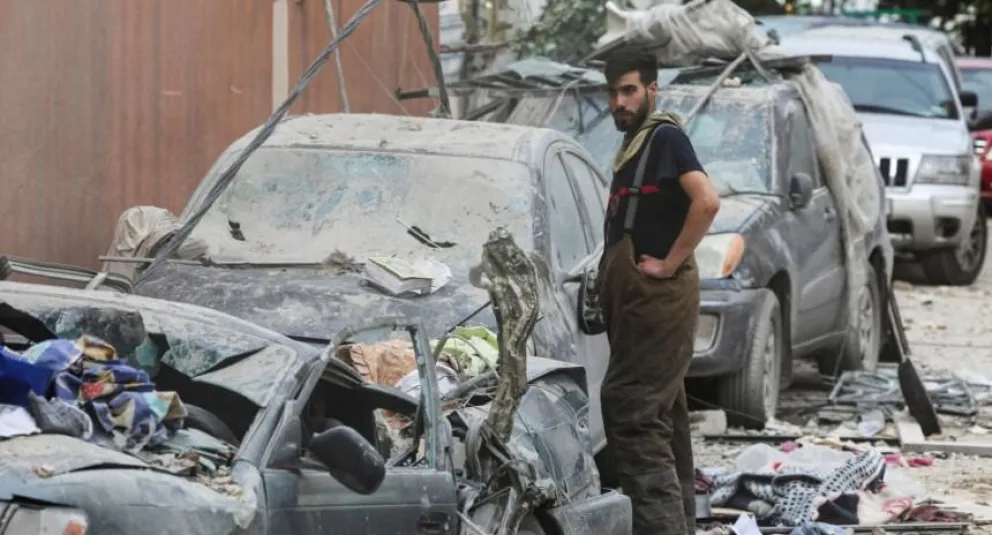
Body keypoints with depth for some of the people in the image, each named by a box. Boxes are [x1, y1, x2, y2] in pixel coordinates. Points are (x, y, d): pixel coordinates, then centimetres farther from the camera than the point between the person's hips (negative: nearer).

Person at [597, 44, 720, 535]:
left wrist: (669, 263, -21)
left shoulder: (665, 136, -10)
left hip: (659, 298, -10)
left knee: (631, 411, -14)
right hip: (636, 299, 10)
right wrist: (608, 282, 16)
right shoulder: (633, 145, 18)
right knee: (660, 416, 13)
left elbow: (706, 201, -24)